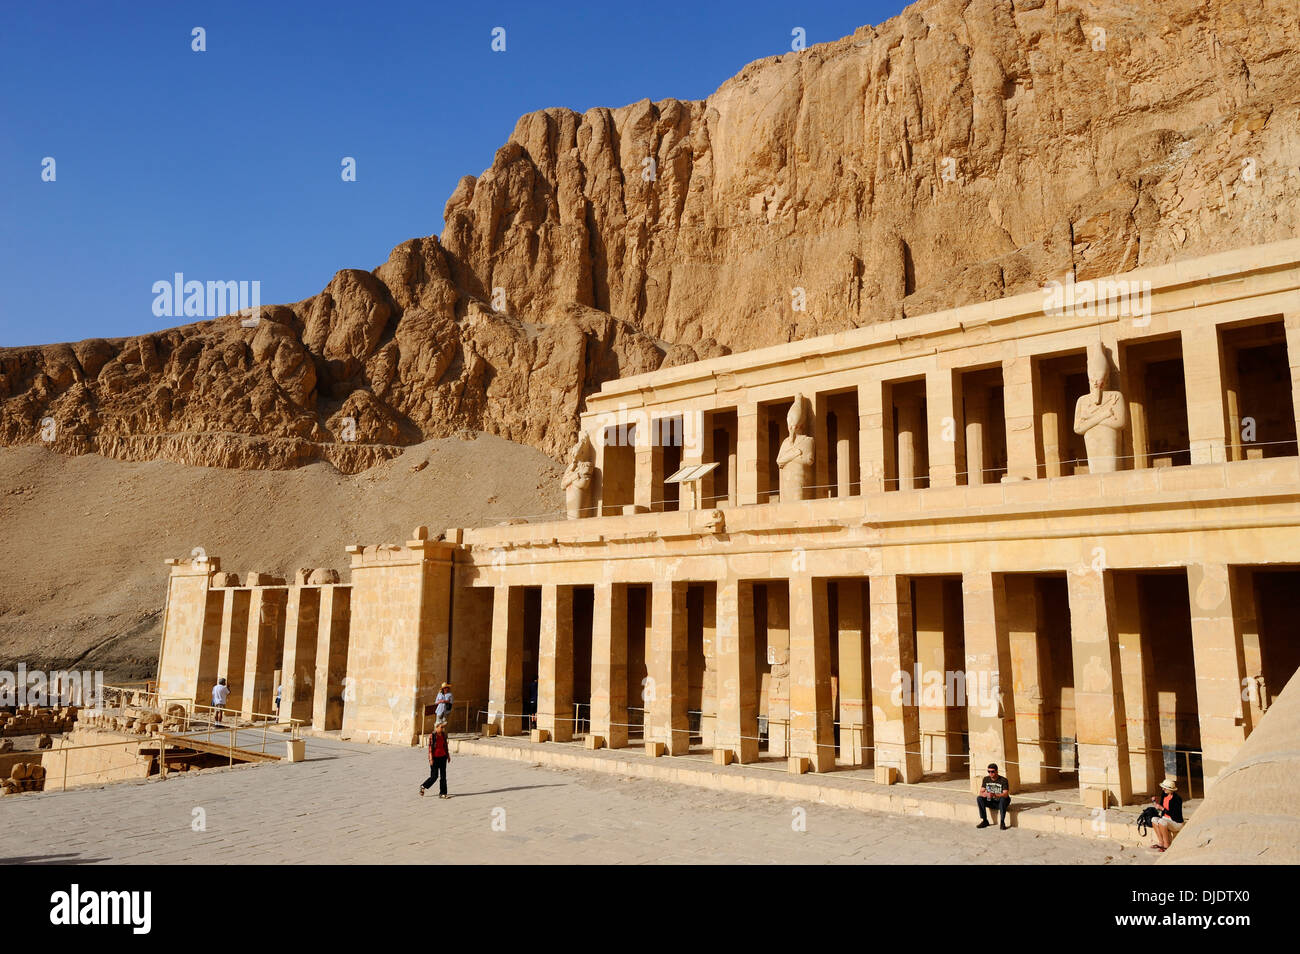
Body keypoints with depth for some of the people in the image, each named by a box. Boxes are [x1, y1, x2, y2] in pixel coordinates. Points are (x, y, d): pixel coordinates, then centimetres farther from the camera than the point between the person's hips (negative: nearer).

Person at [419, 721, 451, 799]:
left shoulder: (443, 735, 6)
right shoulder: (432, 736, -11)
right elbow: (430, 748, -12)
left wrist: (448, 755, 15)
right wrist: (431, 759, -16)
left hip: (443, 757, 6)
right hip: (435, 757, -6)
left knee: (443, 776, 3)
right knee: (434, 776, -1)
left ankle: (442, 793, 8)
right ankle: (423, 787, 23)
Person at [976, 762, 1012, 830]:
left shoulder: (1003, 780, -16)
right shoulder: (986, 779, -2)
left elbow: (1005, 794, -27)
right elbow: (981, 792, -4)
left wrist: (994, 795, -44)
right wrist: (985, 794, -30)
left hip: (1001, 802, -4)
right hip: (991, 802, 4)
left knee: (1003, 799, -38)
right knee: (979, 798, -22)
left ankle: (1002, 822, -28)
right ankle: (984, 821, -14)